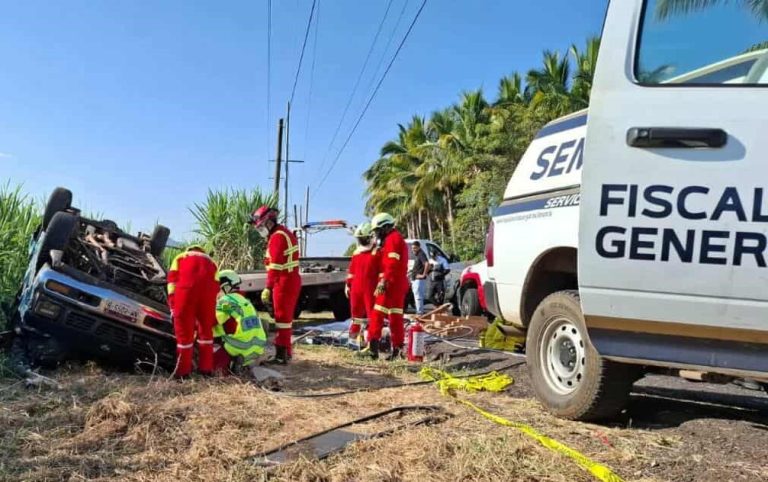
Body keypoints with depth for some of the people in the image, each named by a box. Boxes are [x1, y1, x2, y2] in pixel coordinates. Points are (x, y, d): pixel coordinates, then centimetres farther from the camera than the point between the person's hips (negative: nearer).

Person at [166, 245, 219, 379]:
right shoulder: (210, 261, 37)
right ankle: (206, 368, 23)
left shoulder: (180, 258, 33)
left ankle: (183, 371, 13)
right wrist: (212, 320, 32)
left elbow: (172, 279, 17)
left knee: (184, 328, 7)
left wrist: (173, 307, 17)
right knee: (206, 328, 18)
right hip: (208, 286, 2)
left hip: (187, 286, -2)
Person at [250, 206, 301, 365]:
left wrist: (268, 288, -23)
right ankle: (286, 350, 29)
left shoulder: (277, 237, -15)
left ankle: (281, 355, -1)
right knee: (286, 317, 18)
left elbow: (275, 265, -22)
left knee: (282, 317, -5)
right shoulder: (284, 233, 17)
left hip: (284, 282, -10)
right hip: (291, 280, 10)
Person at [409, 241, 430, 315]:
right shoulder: (416, 255, 18)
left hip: (419, 279, -11)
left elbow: (427, 264, -28)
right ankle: (419, 312, 20)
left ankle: (420, 312, -9)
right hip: (415, 279, 11)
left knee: (418, 296, -11)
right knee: (417, 297, 14)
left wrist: (423, 275, -24)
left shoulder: (421, 254, -13)